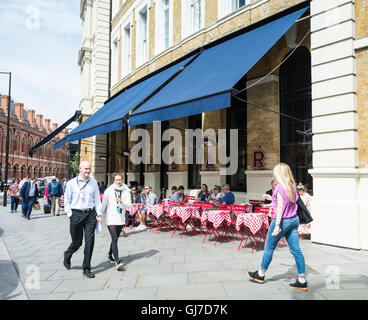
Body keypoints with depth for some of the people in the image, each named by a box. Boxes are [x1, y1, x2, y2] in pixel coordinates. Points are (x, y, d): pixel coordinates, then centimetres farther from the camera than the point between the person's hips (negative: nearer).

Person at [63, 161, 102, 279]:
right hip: (76, 214, -1)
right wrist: (69, 214, -3)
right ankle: (67, 256, 43)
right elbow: (67, 200, 4)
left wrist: (99, 214, 4)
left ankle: (86, 269, 9)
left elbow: (97, 199, 9)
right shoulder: (72, 183, 0)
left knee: (90, 240, -4)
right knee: (77, 242, 9)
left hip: (90, 214, 2)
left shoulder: (93, 182, 6)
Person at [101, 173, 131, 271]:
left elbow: (128, 206, -2)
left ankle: (110, 255, 40)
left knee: (115, 238, 18)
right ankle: (118, 262, -18)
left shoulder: (126, 191, 2)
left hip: (121, 219, 4)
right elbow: (104, 204, 1)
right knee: (114, 239, -13)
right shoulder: (109, 191, -4)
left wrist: (121, 202, -20)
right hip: (111, 218, -4)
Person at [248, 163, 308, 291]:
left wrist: (277, 225, -20)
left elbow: (280, 207, -20)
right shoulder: (292, 186, 6)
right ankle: (302, 281, 12)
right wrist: (272, 199, 24)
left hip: (283, 220, -8)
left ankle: (260, 275, 24)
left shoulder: (280, 187, -17)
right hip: (294, 219, 8)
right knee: (296, 250, 9)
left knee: (269, 248, 8)